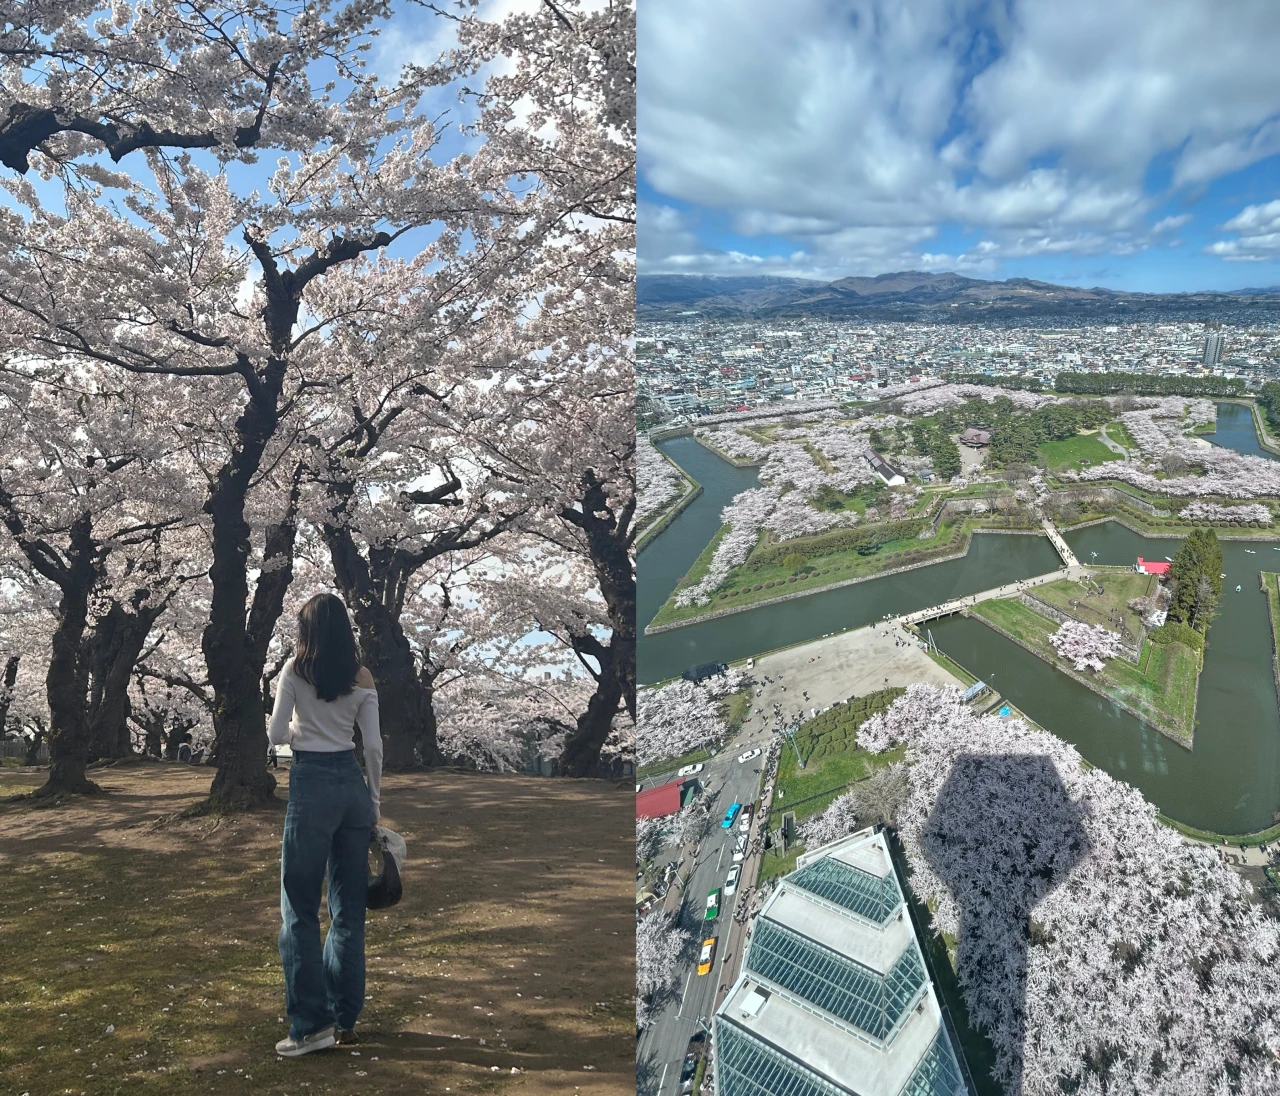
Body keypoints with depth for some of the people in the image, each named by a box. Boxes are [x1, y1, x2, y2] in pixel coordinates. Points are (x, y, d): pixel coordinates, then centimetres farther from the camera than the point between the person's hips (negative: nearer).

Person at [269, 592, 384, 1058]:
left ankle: (311, 1024, 5)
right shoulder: (362, 677, 4)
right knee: (349, 906, 11)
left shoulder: (296, 670, -4)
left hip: (311, 785, -4)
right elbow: (374, 746, 3)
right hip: (353, 784, 4)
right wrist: (375, 803, 13)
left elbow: (275, 735, -3)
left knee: (300, 908, 5)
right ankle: (345, 1019, 20)